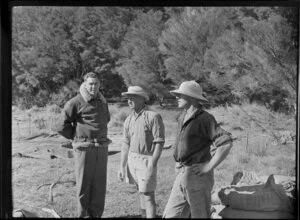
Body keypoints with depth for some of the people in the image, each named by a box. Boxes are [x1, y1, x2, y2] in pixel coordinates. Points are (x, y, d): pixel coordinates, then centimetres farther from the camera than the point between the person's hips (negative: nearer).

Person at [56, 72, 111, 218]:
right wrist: (77, 137, 4)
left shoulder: (103, 103, 12)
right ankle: (84, 215, 10)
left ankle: (96, 214, 16)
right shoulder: (75, 103, -9)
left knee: (99, 184, 7)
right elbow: (62, 126, -7)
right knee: (84, 184, 1)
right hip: (84, 148, -5)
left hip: (102, 149, 6)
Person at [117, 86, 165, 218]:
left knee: (148, 195, -9)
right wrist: (122, 166, 8)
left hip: (147, 160, -7)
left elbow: (159, 142, -16)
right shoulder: (129, 119, 8)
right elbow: (126, 144, 11)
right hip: (132, 160, 7)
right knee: (141, 192, 14)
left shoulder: (153, 117, -13)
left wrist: (152, 165, -20)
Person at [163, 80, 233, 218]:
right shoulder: (183, 119, 14)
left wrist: (209, 166, -19)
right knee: (170, 215, 6)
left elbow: (226, 143, -21)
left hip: (198, 175, -8)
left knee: (200, 216, 1)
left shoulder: (204, 119, -13)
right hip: (183, 175, 8)